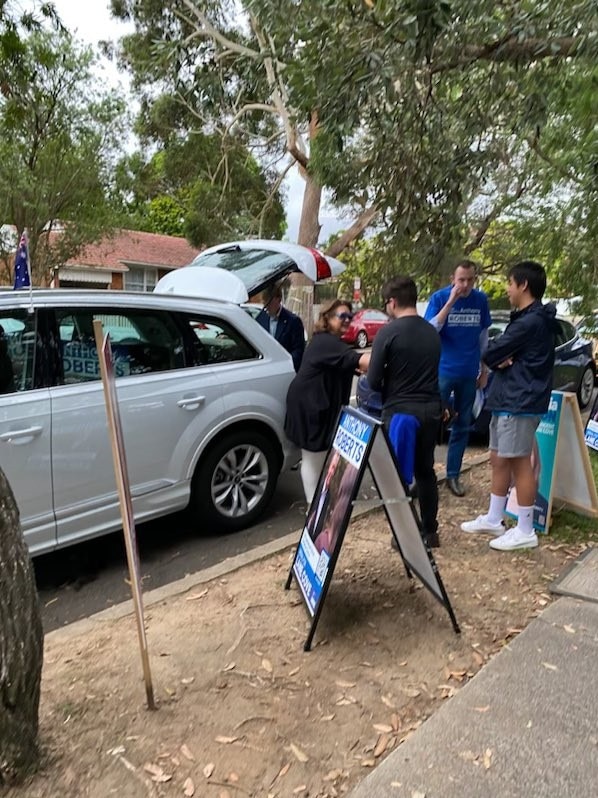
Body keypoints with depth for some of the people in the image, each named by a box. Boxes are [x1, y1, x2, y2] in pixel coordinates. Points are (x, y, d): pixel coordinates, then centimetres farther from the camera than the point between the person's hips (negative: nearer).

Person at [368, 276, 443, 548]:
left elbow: (373, 380, -11)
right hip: (431, 409, 6)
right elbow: (429, 371, 13)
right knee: (425, 470, 17)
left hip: (400, 410, -6)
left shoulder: (388, 332, -12)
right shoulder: (432, 332, 6)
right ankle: (430, 531, 26)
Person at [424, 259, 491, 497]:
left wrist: (484, 369, 11)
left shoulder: (480, 300, 3)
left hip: (469, 373, 4)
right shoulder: (439, 297, -6)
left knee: (462, 426, 9)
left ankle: (453, 475, 19)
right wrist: (451, 302, -22)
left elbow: (483, 336, 11)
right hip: (443, 370, -3)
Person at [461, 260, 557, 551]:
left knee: (519, 463, -4)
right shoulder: (529, 318, 18)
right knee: (499, 459, 14)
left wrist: (498, 357, 5)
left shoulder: (531, 321, -16)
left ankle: (525, 531, 7)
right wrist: (504, 358, -7)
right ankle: (493, 519, 25)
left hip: (520, 402, -10)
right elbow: (503, 354, 15)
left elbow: (490, 354, -16)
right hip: (507, 399, 10)